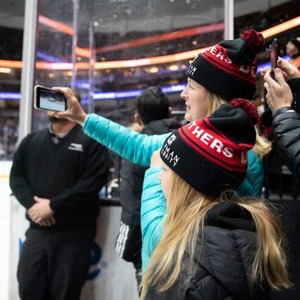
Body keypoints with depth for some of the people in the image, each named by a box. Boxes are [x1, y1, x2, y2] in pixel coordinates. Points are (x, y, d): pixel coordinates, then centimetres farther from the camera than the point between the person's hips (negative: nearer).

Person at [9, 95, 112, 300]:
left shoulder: (91, 141, -5)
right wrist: (31, 204, -10)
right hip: (37, 231, 5)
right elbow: (16, 177, 9)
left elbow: (93, 182, -15)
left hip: (74, 234, -4)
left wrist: (52, 206, -16)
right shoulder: (31, 141, 14)